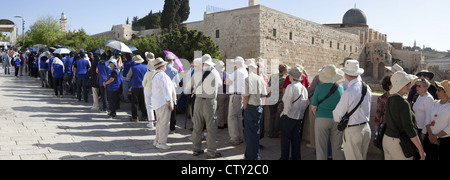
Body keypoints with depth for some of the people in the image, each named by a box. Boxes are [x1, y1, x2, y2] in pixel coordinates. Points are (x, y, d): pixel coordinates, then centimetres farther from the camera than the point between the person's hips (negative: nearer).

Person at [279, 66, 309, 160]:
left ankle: (285, 157, 9)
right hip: (300, 117, 6)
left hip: (288, 117, -6)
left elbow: (288, 102, -19)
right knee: (296, 138, 15)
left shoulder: (291, 87, -15)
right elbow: (307, 103, 8)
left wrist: (285, 112, -7)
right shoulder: (303, 88, 4)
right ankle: (296, 157, 22)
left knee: (286, 138, 4)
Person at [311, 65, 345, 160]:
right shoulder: (340, 88, 1)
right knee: (338, 147, 12)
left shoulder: (319, 88, -7)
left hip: (322, 119, -2)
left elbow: (313, 107, -3)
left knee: (321, 148, 5)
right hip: (337, 120, 3)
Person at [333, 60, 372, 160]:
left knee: (352, 157, 5)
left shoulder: (348, 92, -22)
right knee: (363, 158, 19)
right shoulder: (367, 88, -1)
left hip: (353, 130, -7)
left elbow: (338, 114, -13)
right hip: (366, 128, 7)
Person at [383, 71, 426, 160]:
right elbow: (409, 129, -21)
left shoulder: (389, 100, 4)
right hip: (398, 143, -8)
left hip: (386, 139, 8)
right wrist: (421, 150, -16)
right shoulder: (403, 103, -20)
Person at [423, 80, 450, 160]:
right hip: (430, 139, 5)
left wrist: (436, 136, -14)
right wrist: (430, 135, -9)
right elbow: (428, 120, 4)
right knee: (430, 158, 12)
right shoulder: (435, 104, 7)